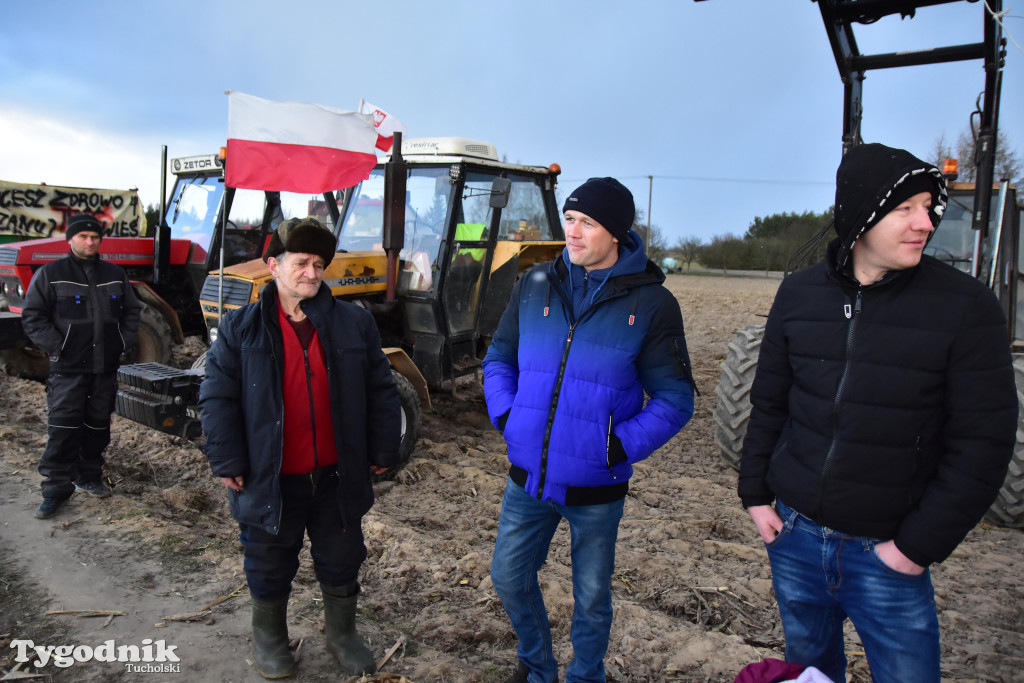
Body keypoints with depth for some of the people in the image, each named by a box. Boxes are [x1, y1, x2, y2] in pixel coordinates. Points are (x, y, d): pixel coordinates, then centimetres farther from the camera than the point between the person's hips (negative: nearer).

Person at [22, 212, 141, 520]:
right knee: (63, 429, -5)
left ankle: (89, 476, 28)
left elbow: (131, 311, 18)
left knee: (98, 426, 13)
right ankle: (56, 488, 4)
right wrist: (57, 347, -11)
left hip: (106, 367, 4)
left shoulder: (115, 275, 10)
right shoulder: (50, 274, -2)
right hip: (68, 368, -4)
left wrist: (124, 342, 6)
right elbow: (33, 317, -3)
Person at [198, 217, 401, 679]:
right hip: (271, 480, -1)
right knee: (270, 566, 16)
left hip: (336, 477, 2)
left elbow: (380, 391, 3)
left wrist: (382, 451, 2)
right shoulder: (242, 328, -4)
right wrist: (227, 462, -7)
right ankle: (269, 637, 41)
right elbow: (217, 398, -2)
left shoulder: (354, 323, -1)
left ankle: (342, 635, 39)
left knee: (341, 562, 16)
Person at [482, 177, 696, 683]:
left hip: (596, 487, -3)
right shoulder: (535, 285, 0)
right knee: (509, 576, 17)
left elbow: (675, 398, -7)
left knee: (591, 597, 15)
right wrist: (505, 415, -4)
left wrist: (622, 444, -17)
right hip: (528, 475, 3)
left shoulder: (650, 302, -9)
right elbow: (499, 357, 10)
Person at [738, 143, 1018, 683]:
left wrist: (921, 544, -11)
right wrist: (754, 492, 4)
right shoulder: (799, 293, -1)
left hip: (886, 553, -3)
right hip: (793, 535, 3)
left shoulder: (965, 306, -10)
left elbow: (982, 441, -10)